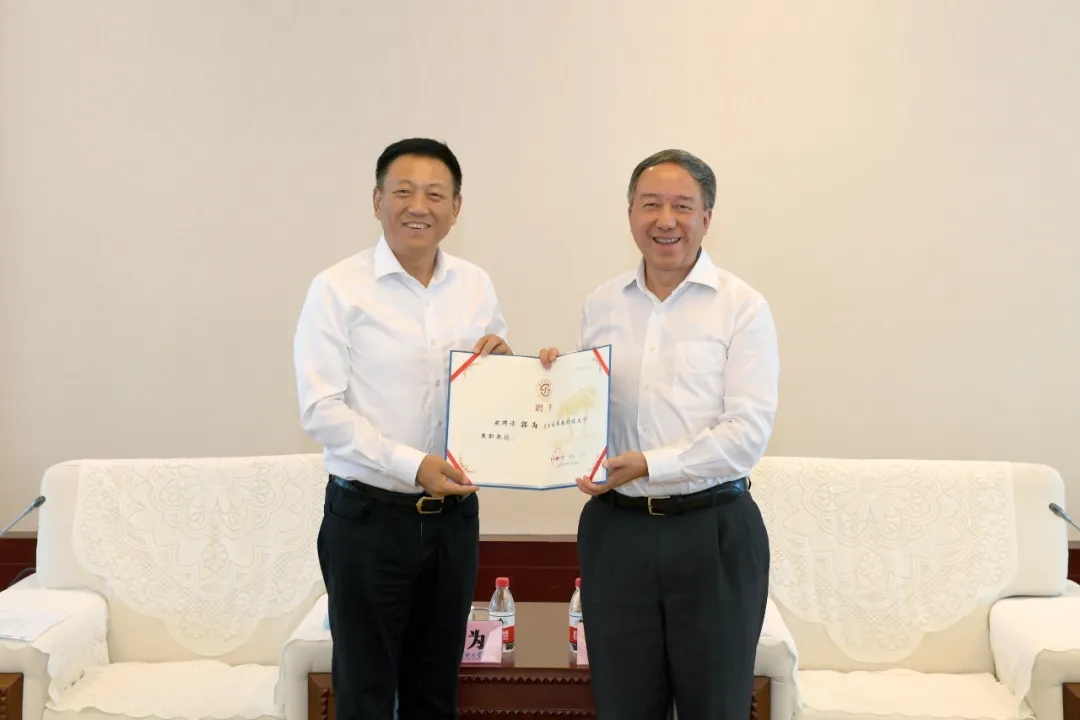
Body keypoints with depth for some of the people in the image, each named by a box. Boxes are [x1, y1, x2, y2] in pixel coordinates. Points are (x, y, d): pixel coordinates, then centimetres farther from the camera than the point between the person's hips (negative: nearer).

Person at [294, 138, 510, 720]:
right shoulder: (337, 289, -8)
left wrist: (503, 361, -8)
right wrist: (412, 464, -23)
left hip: (453, 514, 4)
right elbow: (320, 410, -14)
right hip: (367, 517, -4)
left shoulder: (476, 286, 6)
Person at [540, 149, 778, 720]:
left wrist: (650, 464, -21)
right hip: (615, 529, 4)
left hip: (714, 531, -3)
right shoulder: (599, 306, 8)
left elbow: (748, 433, -13)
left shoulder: (743, 307, -5)